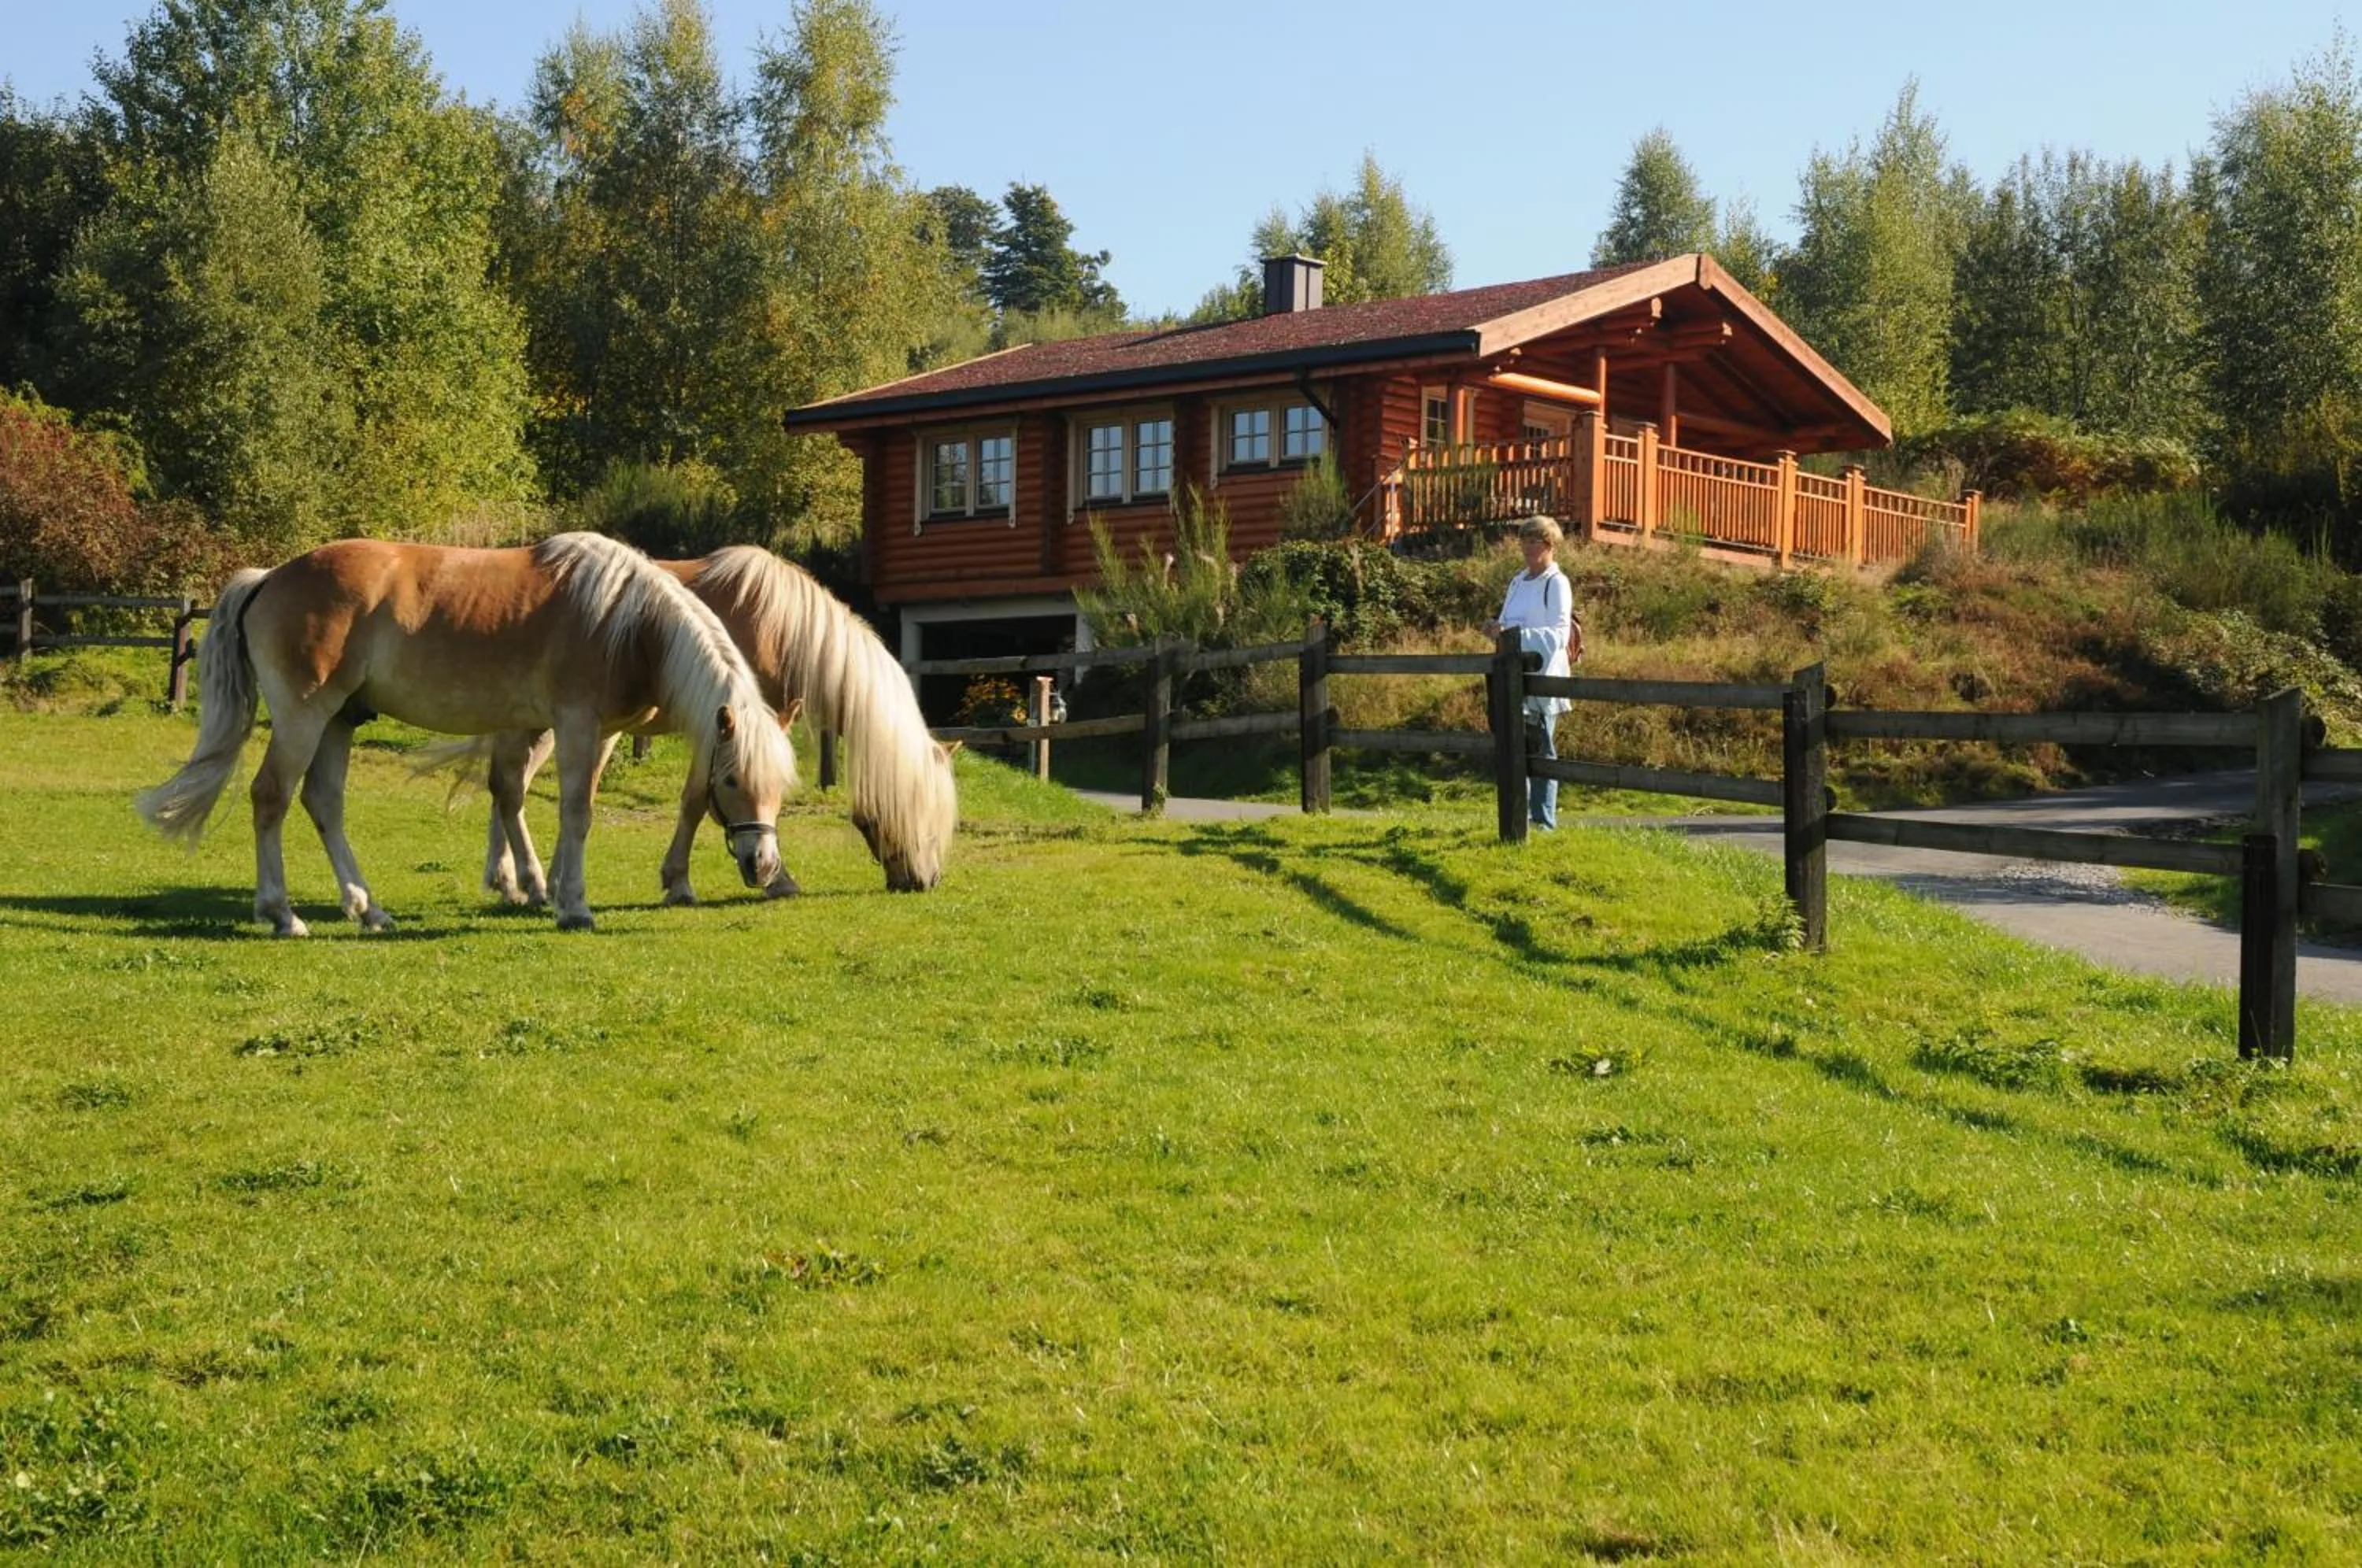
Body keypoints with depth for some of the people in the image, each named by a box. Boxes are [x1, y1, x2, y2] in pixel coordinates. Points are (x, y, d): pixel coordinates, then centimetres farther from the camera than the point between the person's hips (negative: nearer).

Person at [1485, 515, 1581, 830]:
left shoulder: (1556, 584, -7)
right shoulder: (1518, 582, 16)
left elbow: (1558, 635, -16)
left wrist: (1516, 633, -26)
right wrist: (1498, 629, -1)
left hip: (1542, 678, -7)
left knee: (1541, 750, -2)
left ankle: (1544, 821, 4)